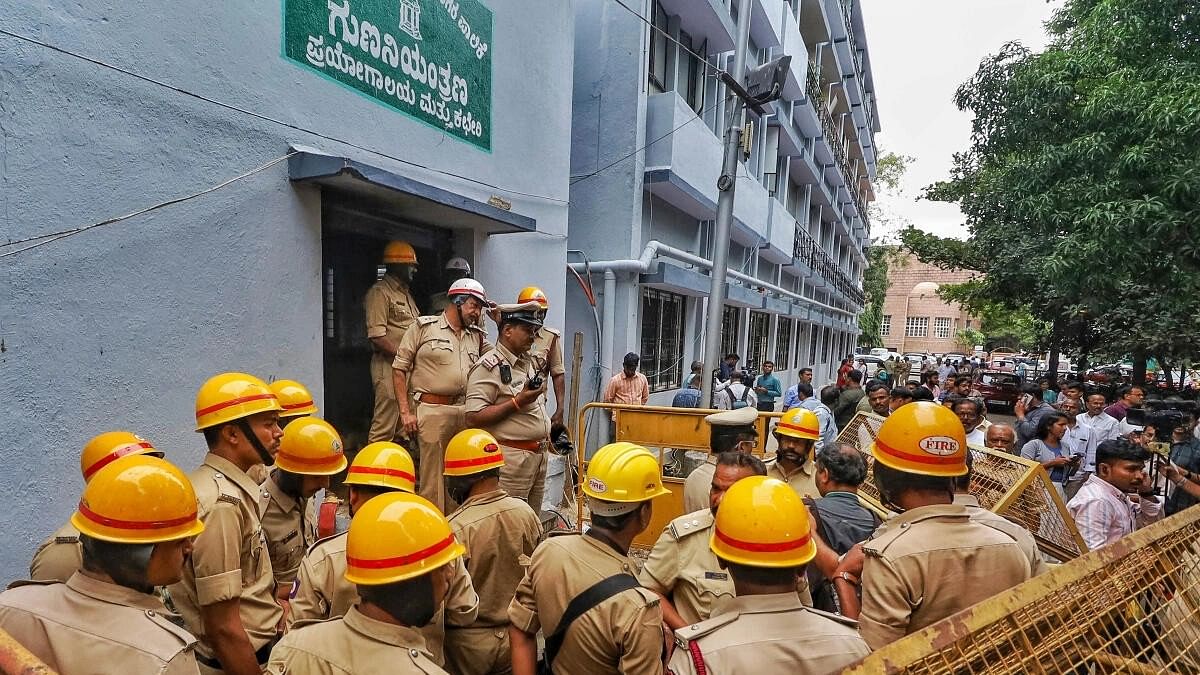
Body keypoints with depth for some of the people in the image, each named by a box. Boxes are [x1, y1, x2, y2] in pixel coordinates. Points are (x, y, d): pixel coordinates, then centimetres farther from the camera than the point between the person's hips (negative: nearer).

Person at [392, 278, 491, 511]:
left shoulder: (477, 336, 16)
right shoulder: (424, 327, 1)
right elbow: (399, 368, 0)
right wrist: (405, 411, -6)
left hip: (466, 412, 5)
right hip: (433, 411, -5)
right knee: (433, 479, 1)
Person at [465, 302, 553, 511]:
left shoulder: (530, 363, 15)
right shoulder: (488, 367, -12)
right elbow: (473, 418, -20)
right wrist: (518, 402, -22)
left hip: (539, 454, 8)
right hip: (511, 456, -8)